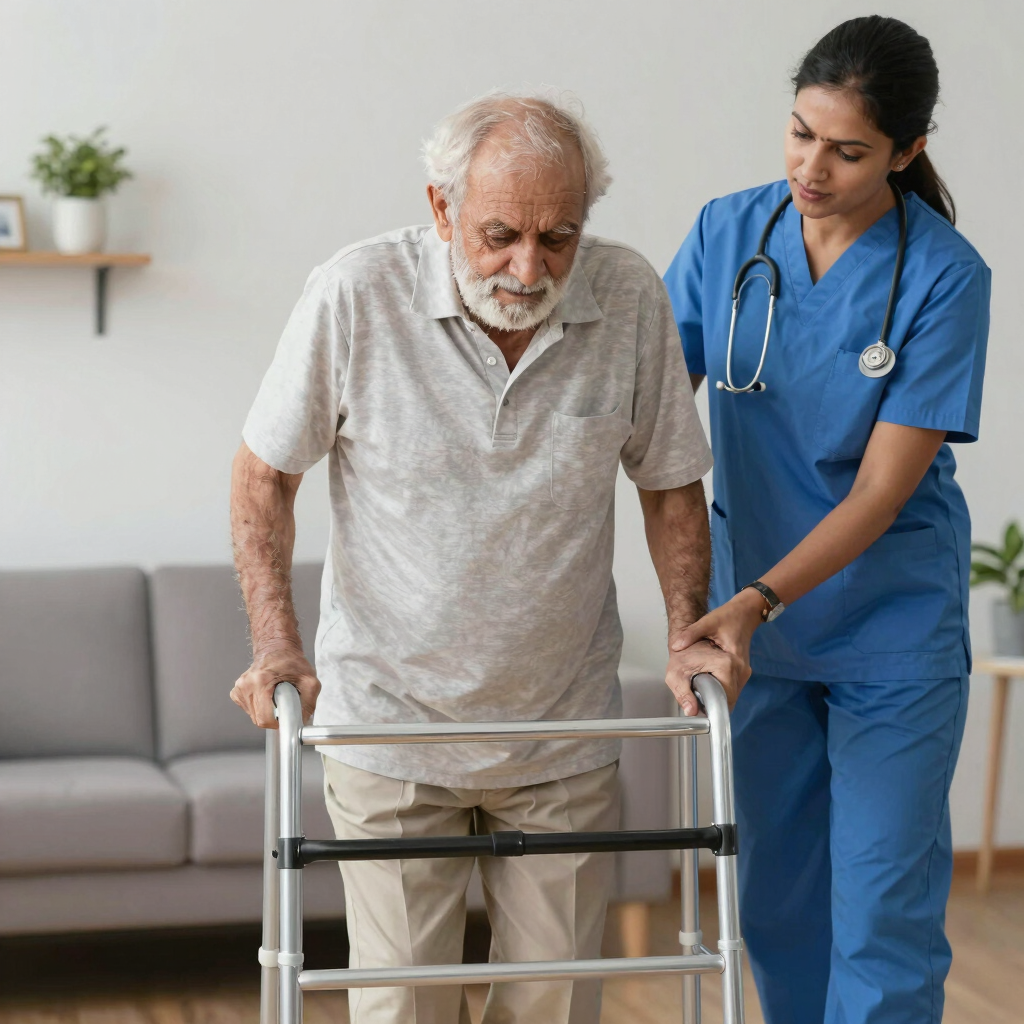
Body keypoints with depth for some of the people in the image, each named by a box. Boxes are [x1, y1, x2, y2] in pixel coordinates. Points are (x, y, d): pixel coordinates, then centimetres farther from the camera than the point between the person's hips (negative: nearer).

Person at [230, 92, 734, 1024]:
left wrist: (689, 630, -7)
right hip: (390, 726, -2)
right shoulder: (355, 294, -16)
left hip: (564, 736, 2)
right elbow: (266, 471, -4)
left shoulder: (632, 299, -10)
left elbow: (670, 481, 5)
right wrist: (275, 641, -14)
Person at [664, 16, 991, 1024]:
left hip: (892, 637, -4)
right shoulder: (728, 232, -3)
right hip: (758, 625, 4)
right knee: (775, 900, 13)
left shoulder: (944, 277, -15)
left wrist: (757, 601, -26)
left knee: (882, 914, -3)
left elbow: (881, 490, -17)